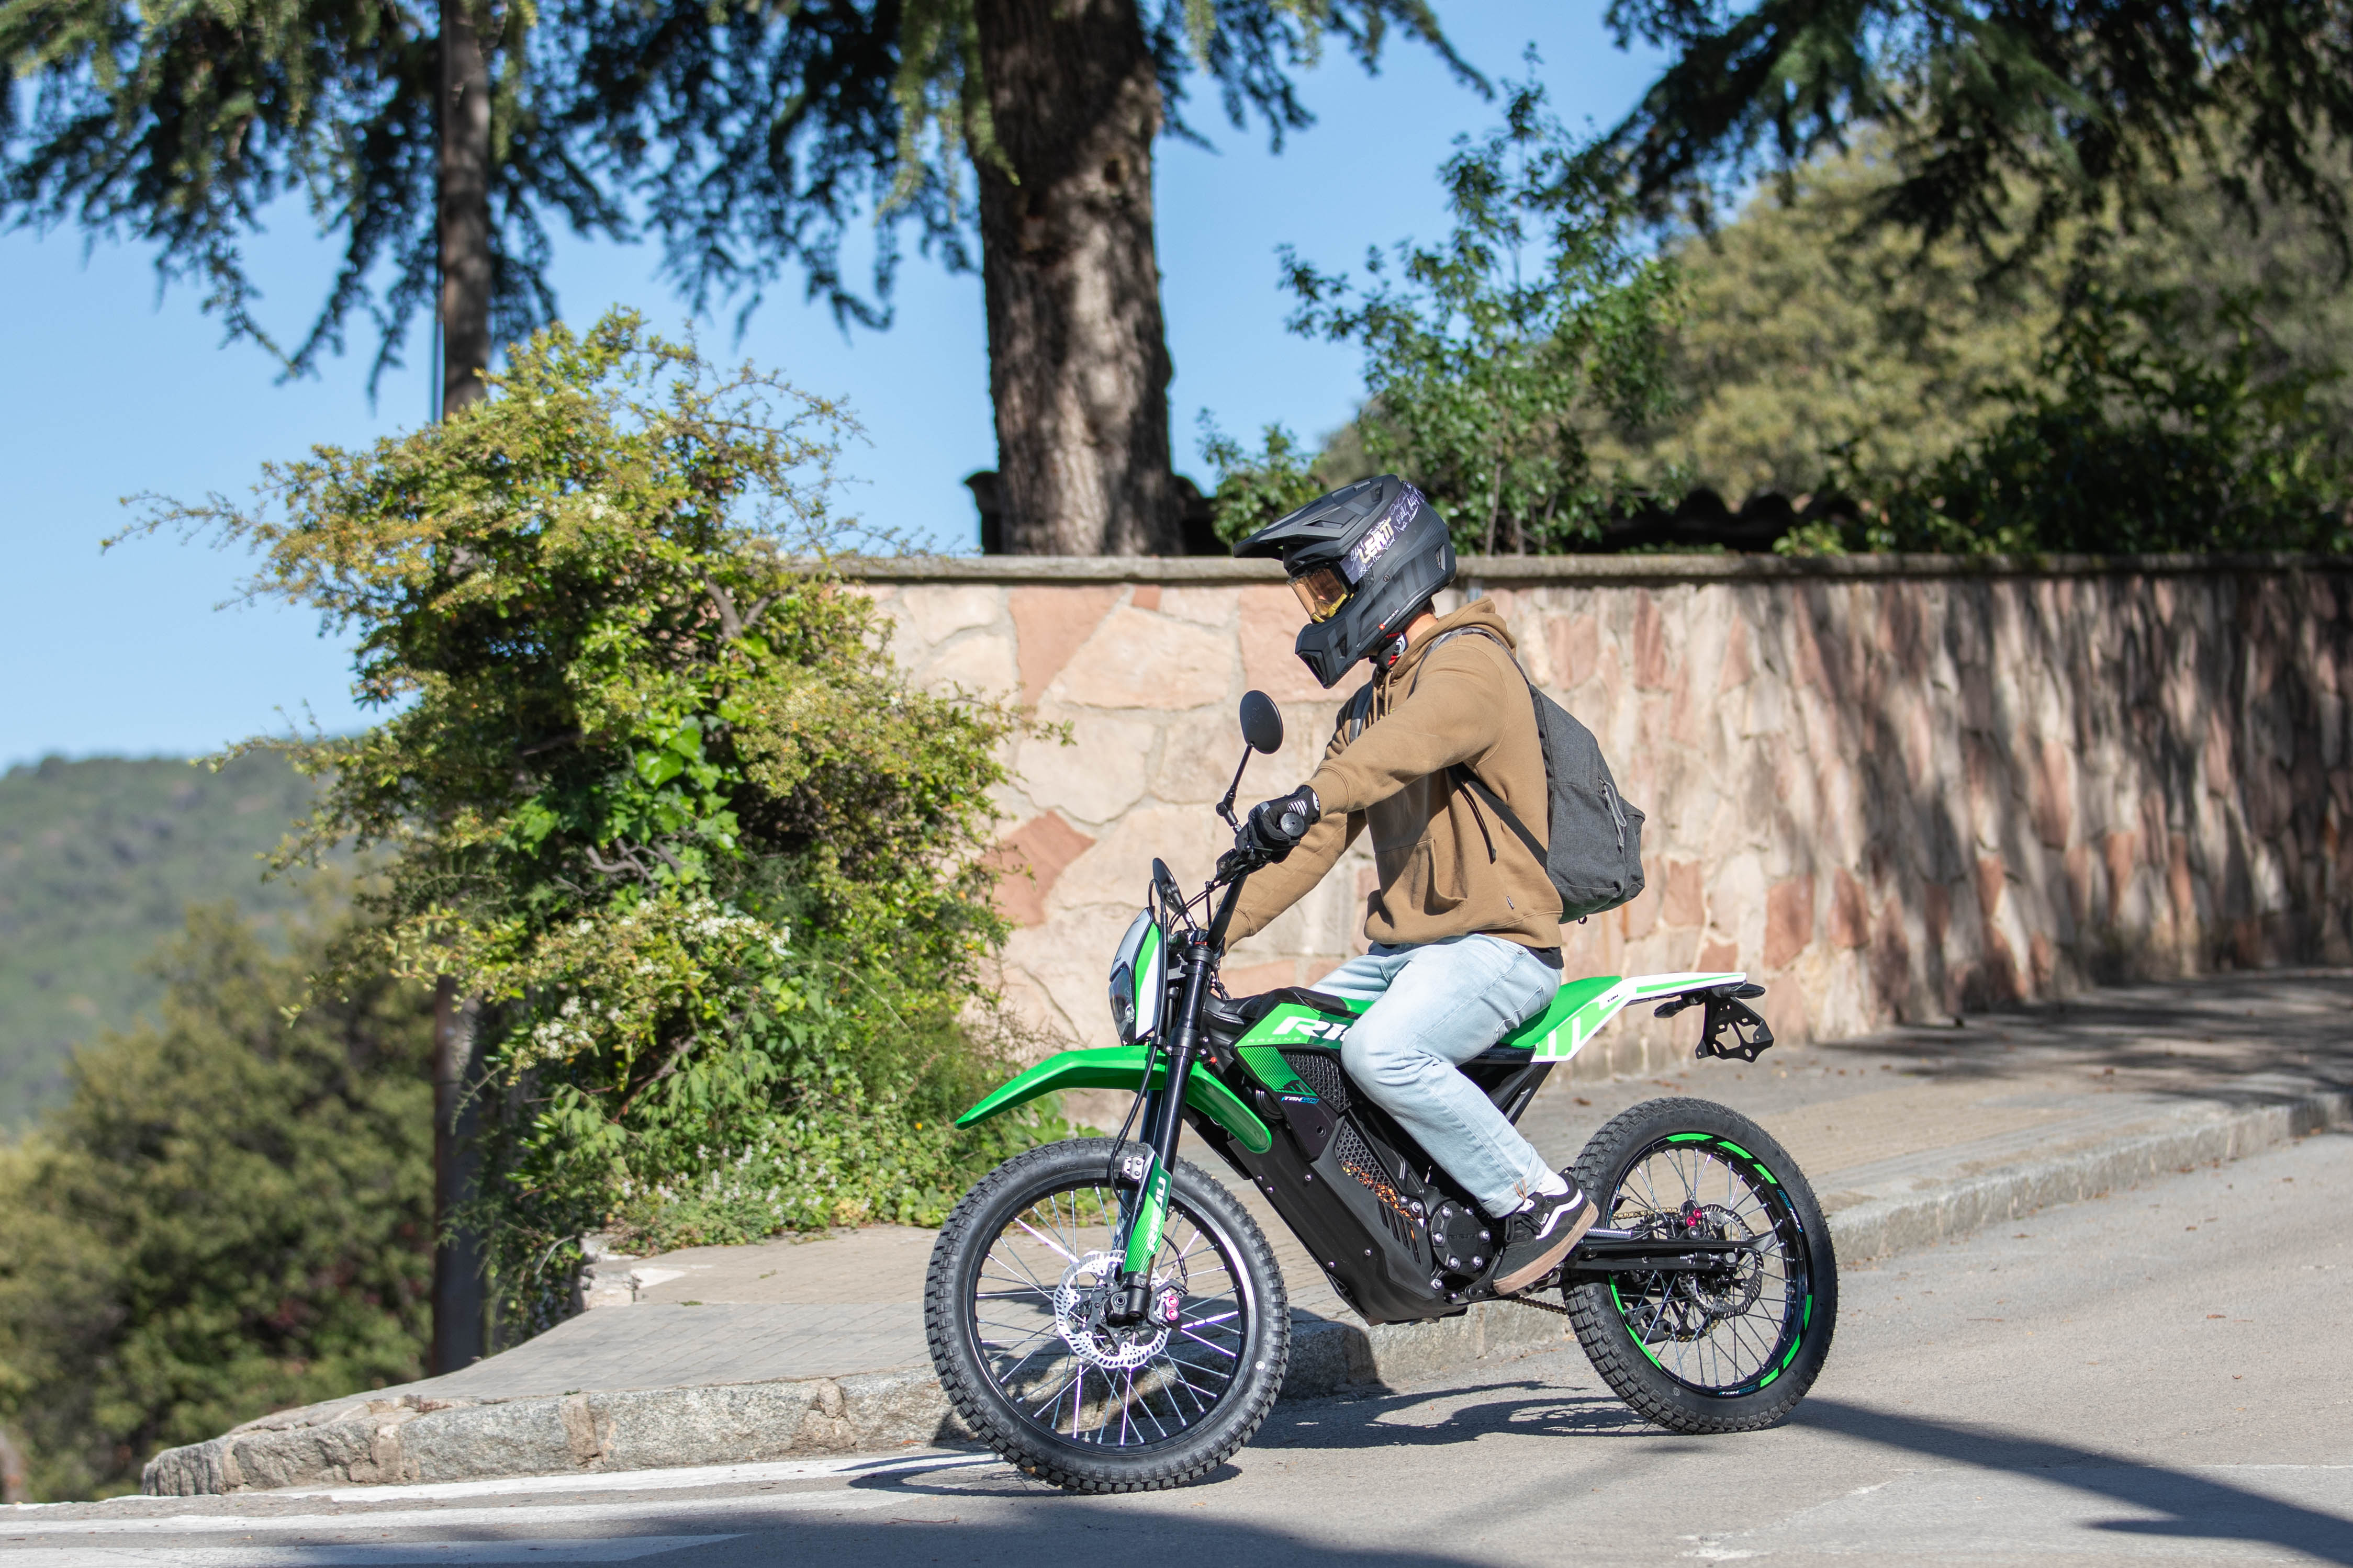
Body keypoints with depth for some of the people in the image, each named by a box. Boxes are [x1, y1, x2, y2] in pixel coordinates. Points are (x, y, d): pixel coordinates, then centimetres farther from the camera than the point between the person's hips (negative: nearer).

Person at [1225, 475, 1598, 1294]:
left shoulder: (1468, 664, -10)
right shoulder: (1371, 703, 22)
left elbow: (1416, 739, -34)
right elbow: (1315, 845, 20)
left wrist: (1312, 797, -52)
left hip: (1496, 943, -10)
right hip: (1404, 944, 10)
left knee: (1379, 1051, -33)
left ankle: (1543, 1199, -19)